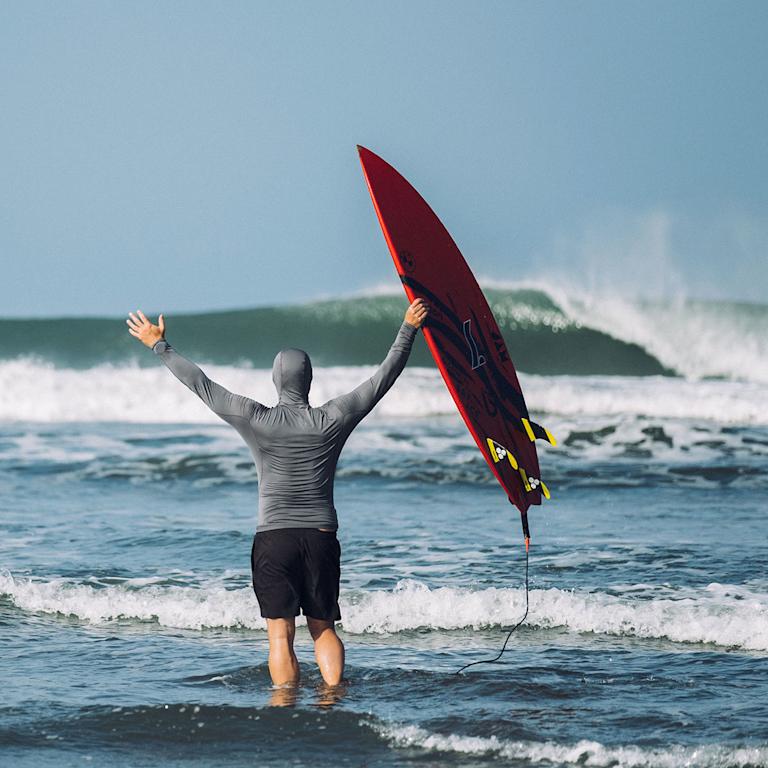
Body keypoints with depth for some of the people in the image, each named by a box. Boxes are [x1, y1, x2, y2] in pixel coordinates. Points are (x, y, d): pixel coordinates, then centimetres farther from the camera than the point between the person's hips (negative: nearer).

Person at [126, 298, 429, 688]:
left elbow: (201, 385, 1)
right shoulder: (334, 420, -1)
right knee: (324, 628, 12)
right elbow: (383, 378, 9)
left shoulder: (256, 420, -6)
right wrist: (408, 329, 20)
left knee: (281, 634, -2)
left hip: (273, 538, -2)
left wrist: (159, 346, 11)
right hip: (322, 537, 2)